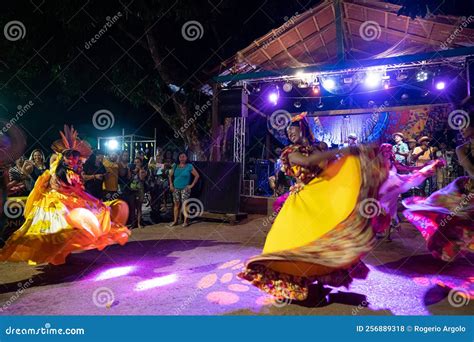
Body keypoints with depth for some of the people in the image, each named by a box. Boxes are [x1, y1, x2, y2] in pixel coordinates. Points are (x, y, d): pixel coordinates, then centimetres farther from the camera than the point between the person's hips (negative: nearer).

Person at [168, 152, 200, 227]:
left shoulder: (189, 166, -3)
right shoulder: (175, 166, 9)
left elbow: (197, 175, -4)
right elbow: (170, 175, 18)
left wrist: (192, 185, -6)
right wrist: (171, 184, 7)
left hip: (185, 189, -4)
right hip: (176, 189, 4)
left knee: (184, 204, -7)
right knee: (176, 204, 7)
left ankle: (186, 221, 0)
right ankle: (175, 220, 15)